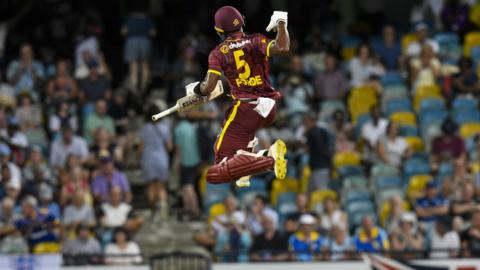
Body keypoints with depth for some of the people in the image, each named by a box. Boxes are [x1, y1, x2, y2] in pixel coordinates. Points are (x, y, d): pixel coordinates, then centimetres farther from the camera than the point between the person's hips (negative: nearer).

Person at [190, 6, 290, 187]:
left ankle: (269, 160, -30)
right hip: (269, 109, 5)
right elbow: (282, 48, -14)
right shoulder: (255, 42, 4)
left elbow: (208, 88, -4)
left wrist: (195, 89, 19)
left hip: (245, 109, -5)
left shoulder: (218, 53, 3)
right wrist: (281, 23, 3)